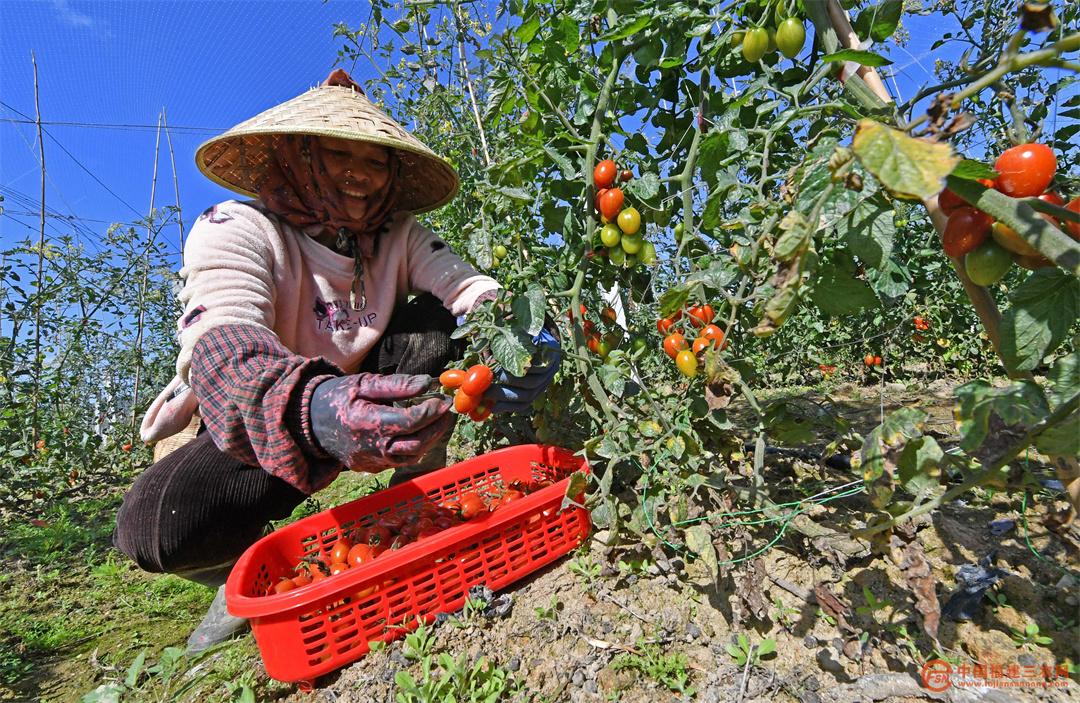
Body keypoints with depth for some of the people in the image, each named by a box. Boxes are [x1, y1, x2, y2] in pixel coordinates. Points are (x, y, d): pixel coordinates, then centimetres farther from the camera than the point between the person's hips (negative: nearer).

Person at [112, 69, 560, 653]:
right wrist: (312, 412, -59)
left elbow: (466, 287, -19)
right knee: (154, 525, -32)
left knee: (446, 325, -22)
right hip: (251, 428, -2)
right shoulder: (235, 228, -17)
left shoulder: (398, 234, -4)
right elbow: (221, 348, -36)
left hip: (365, 399, 3)